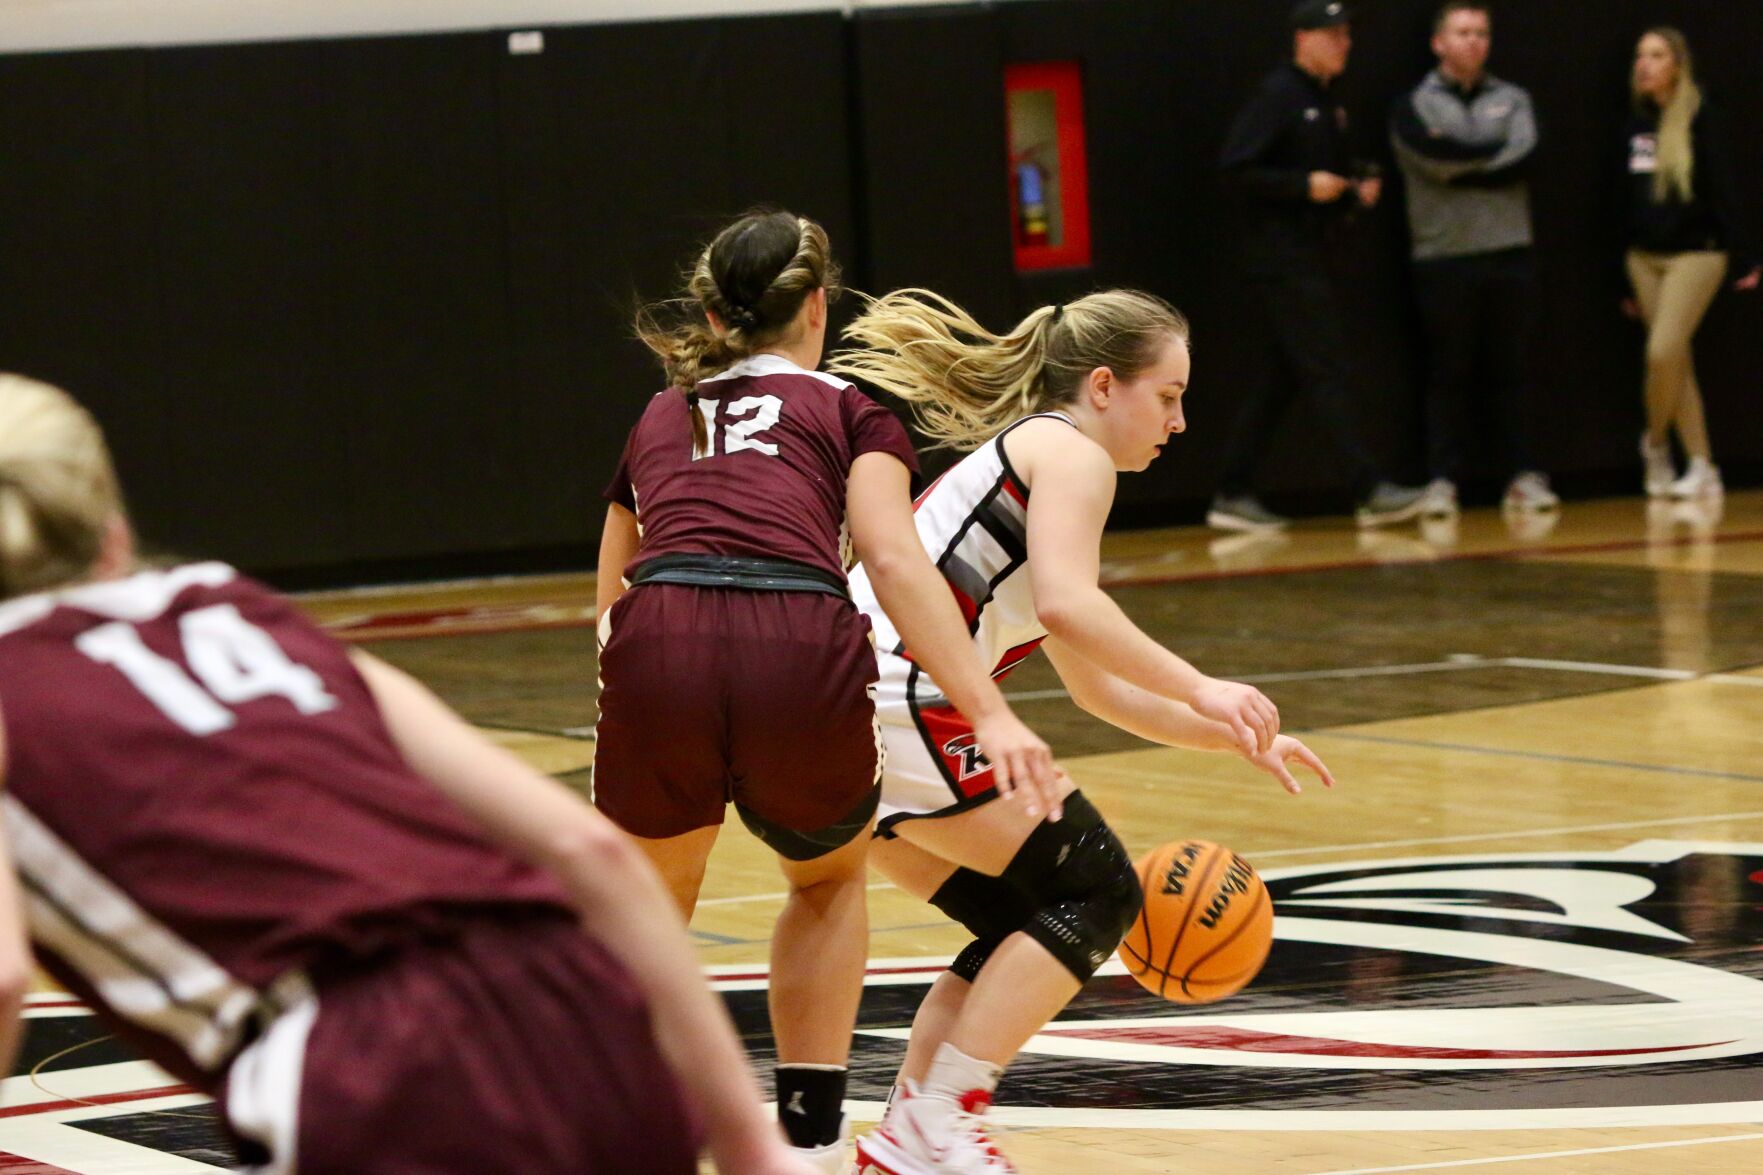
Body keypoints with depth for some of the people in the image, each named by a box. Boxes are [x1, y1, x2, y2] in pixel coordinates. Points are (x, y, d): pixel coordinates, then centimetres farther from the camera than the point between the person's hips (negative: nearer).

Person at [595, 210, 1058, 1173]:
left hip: (660, 649, 2)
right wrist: (991, 713, -5)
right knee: (829, 878, 30)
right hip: (801, 651, -1)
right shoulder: (847, 411, 22)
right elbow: (893, 559, 3)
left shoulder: (656, 423, 32)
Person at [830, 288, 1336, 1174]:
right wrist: (1198, 688, -16)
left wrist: (1229, 738, 29)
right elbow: (1067, 604, -20)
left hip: (847, 715, 10)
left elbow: (1095, 687, 34)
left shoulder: (1016, 456, 29)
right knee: (1094, 893, -2)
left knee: (1021, 924, 16)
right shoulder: (1069, 452, 0)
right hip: (898, 704, -10)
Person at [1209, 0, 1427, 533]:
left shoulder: (1328, 102, 16)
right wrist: (1306, 185, -21)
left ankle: (1233, 495, 13)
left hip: (1316, 258, 9)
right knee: (1328, 371, -10)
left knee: (1279, 378, 9)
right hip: (1284, 262, -9)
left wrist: (1356, 189, 7)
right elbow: (1237, 169, -17)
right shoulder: (1277, 95, -11)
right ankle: (1370, 490, -11)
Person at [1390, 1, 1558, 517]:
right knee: (1447, 376, 1)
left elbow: (1522, 159, -5)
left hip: (1510, 254, 2)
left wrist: (1460, 164, -9)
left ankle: (1524, 476, 9)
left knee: (1510, 372, 6)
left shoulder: (1512, 100, 12)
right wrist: (1497, 151, -5)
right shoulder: (1414, 106, 5)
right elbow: (1437, 158, -13)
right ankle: (1442, 481, 5)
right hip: (1443, 258, -2)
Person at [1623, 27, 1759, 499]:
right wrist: (1623, 280, 16)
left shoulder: (1703, 120, -7)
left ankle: (1655, 441, 10)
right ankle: (1702, 468, 9)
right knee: (1677, 362, 5)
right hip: (1644, 257, 6)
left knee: (1663, 352, -15)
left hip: (1695, 254, -6)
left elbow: (1724, 190, -10)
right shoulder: (1636, 126, 10)